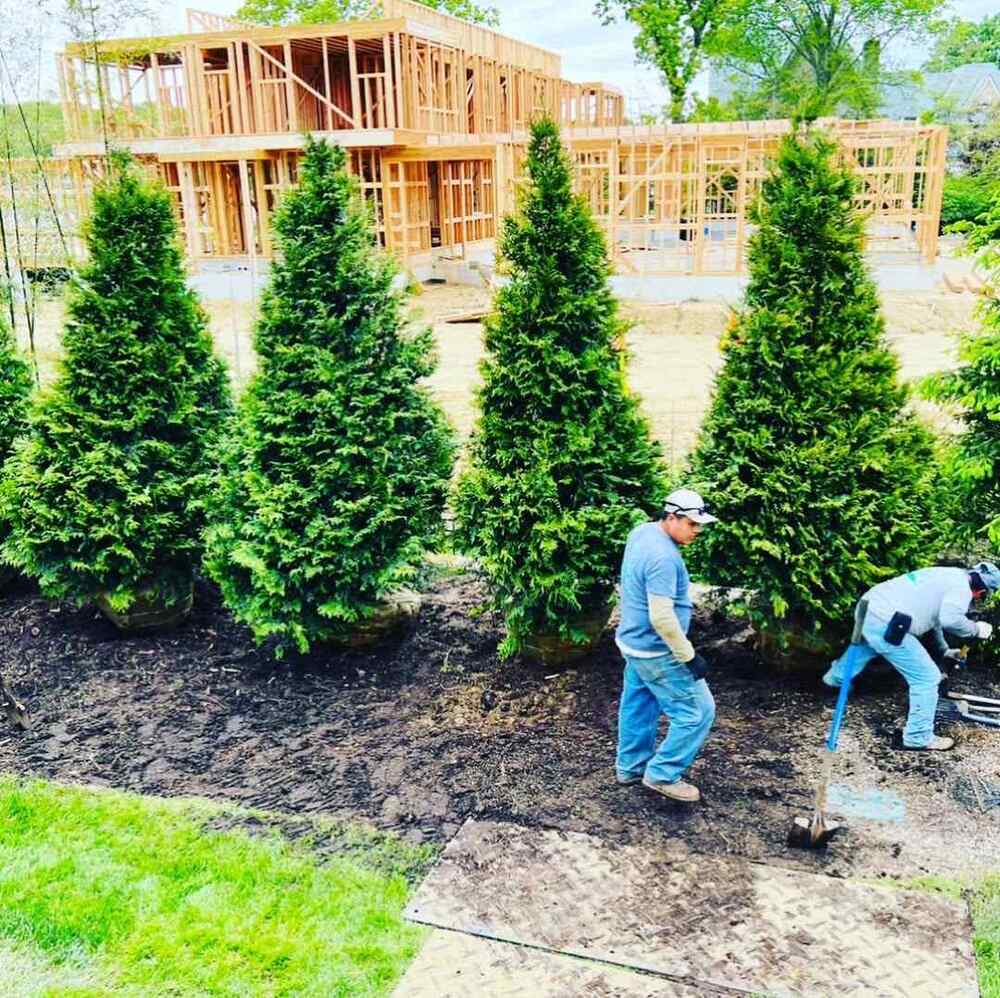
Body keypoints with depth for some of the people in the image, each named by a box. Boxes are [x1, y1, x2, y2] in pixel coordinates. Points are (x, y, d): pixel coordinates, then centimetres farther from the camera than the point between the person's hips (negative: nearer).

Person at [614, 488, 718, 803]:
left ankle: (630, 767, 35)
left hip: (634, 642, 10)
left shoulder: (641, 532, 1)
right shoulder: (663, 557, -29)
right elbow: (662, 617, -30)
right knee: (697, 712, 0)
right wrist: (689, 657, -21)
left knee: (638, 706, 21)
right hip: (656, 652, -10)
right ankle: (663, 774, 8)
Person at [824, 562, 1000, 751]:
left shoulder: (946, 576, 24)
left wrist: (943, 649, 48)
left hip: (867, 607, 10)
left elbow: (934, 614, 38)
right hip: (885, 626, -10)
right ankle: (919, 738, 11)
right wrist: (976, 629, -3)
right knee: (927, 677, 1)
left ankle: (836, 677, 68)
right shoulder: (961, 586, -3)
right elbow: (950, 619, -22)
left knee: (866, 645, 43)